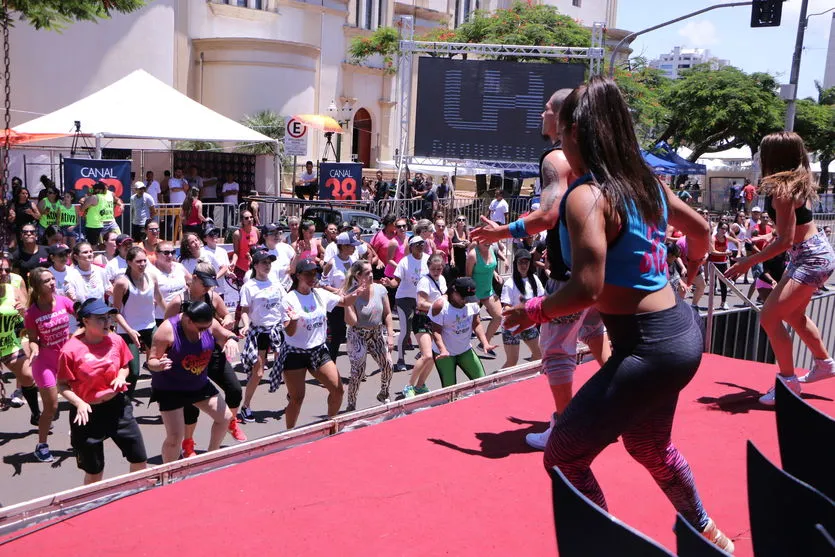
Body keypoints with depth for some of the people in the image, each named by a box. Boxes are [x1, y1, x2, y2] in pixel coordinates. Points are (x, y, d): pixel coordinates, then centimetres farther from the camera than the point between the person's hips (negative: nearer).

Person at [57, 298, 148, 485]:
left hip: (118, 407, 4)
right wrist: (79, 403, -23)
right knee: (94, 472, 9)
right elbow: (62, 386, -8)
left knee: (140, 461, 7)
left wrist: (121, 377, -9)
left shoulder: (116, 340, -3)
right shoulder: (70, 350, -16)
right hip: (88, 413, -4)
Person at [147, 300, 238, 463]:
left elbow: (225, 336, 5)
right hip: (170, 389, -6)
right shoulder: (167, 329, -24)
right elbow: (151, 361, -18)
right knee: (175, 437, -8)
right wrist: (159, 365, -42)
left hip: (200, 384, 6)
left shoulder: (209, 323, -11)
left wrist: (231, 339, -19)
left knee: (225, 417, 10)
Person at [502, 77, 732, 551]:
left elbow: (587, 289, -29)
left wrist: (532, 311, -12)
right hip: (681, 332, 9)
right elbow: (701, 229, 22)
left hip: (650, 347, -9)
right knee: (649, 446, 32)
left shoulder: (587, 195, -19)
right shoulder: (647, 181, 7)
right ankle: (707, 532, 54)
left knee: (563, 457, 0)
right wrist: (691, 270, 42)